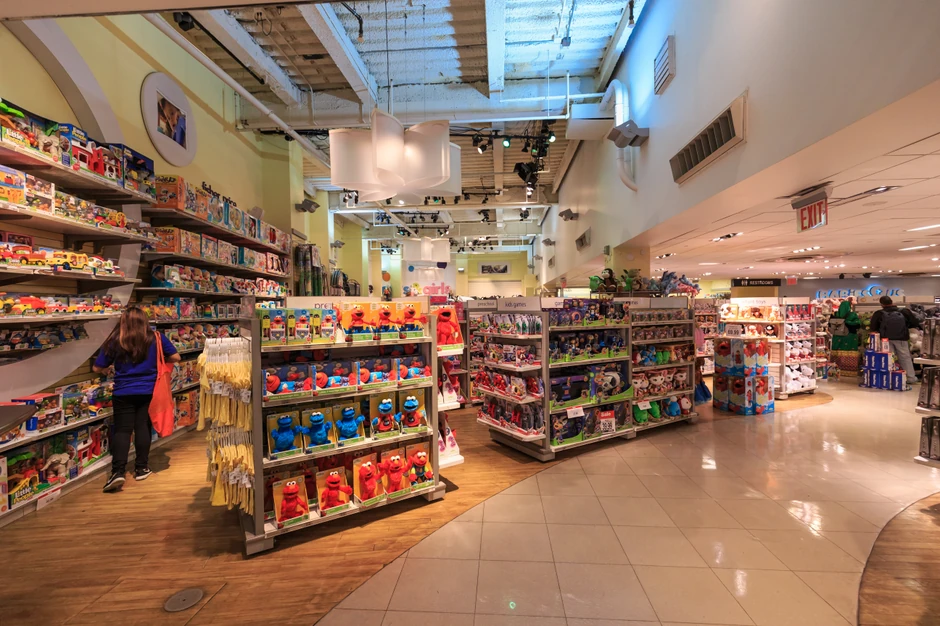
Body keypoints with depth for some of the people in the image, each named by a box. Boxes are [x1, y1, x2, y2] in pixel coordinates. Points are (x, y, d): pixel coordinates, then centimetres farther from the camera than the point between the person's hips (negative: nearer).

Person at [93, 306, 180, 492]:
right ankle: (141, 468, 17)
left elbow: (97, 368, 3)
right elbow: (175, 357, 1)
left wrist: (111, 366, 25)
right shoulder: (156, 338, -4)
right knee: (142, 427, 10)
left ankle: (117, 472, -4)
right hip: (148, 391, 1)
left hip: (123, 393, -1)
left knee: (122, 430, 4)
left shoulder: (115, 341, -4)